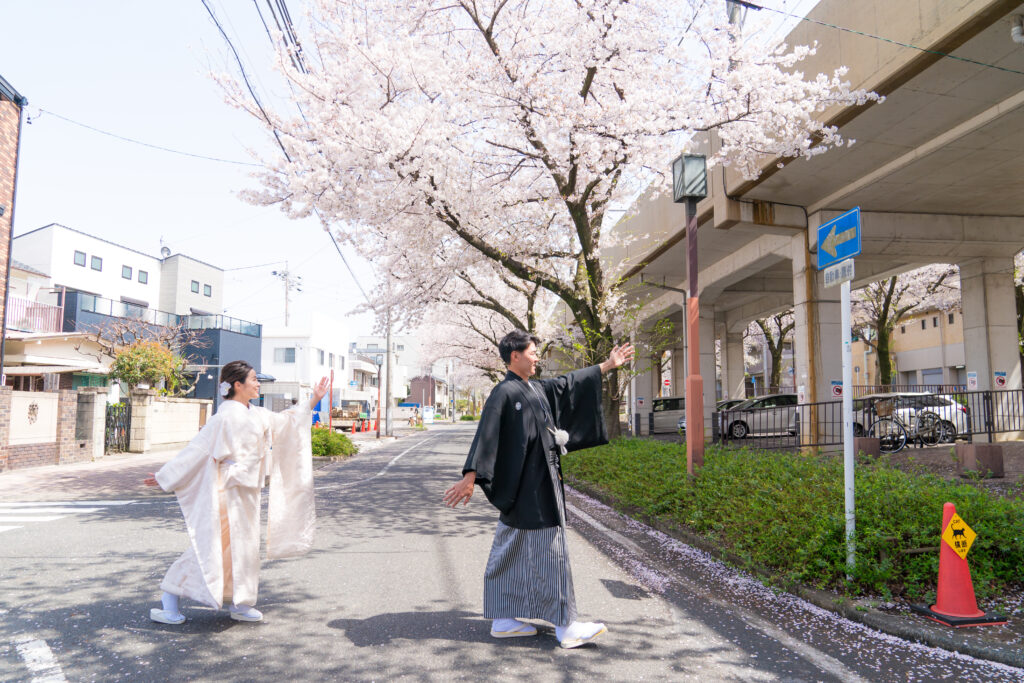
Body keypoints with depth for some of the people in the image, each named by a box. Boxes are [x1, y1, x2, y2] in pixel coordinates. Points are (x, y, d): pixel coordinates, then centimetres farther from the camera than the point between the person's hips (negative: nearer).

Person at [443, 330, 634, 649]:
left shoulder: (537, 389, 13)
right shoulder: (504, 393, -14)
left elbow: (567, 385, 25)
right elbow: (485, 436, -19)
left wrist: (607, 365, 30)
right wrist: (470, 477, -25)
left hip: (540, 484, 10)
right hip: (527, 488, -10)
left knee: (513, 552, 13)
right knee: (547, 551, -3)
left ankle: (502, 621, 22)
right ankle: (565, 626, 5)